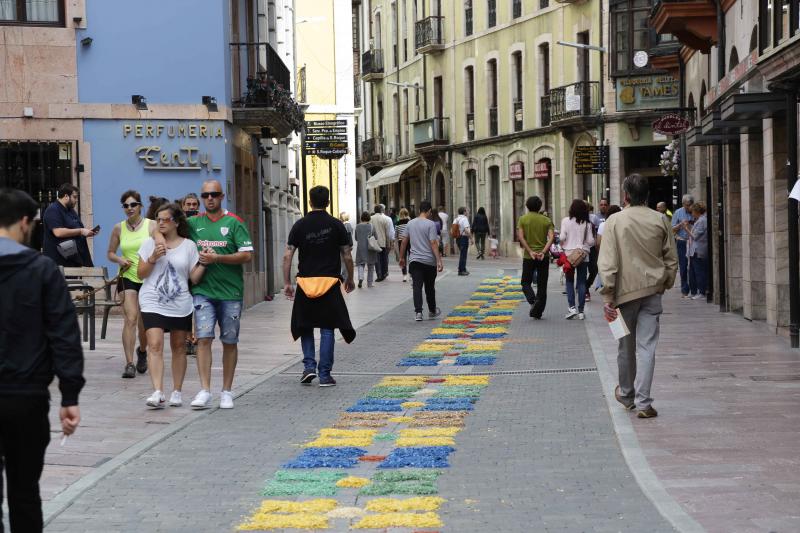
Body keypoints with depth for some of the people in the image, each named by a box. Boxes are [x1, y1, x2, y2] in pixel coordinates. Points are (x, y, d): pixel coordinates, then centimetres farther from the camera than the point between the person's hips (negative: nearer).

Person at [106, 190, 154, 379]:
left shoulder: (151, 226, -2)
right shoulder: (119, 228, 5)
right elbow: (110, 253, 14)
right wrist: (120, 260, -6)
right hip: (128, 277, 0)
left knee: (144, 323, 10)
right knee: (130, 319, -15)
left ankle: (142, 351, 40)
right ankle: (129, 363, -16)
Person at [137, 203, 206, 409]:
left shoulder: (188, 246, 5)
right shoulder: (150, 243, 5)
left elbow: (194, 278, 4)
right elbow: (140, 274, 3)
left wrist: (204, 264, -13)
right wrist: (153, 258, -11)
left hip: (180, 305, 1)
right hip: (153, 304, -1)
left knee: (179, 347, 9)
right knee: (155, 345, -15)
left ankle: (176, 392, 20)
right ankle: (157, 392, -21)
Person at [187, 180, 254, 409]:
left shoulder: (234, 222, -1)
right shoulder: (193, 223, 8)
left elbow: (247, 255, -7)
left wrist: (217, 258, -15)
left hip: (230, 291, -1)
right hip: (202, 290, 1)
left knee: (229, 341, 6)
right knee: (203, 338, -10)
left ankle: (226, 391, 16)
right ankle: (204, 391, -11)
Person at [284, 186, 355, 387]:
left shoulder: (300, 225, 2)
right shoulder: (336, 225, 0)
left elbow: (287, 256, -2)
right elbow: (347, 256, 2)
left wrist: (287, 283, 3)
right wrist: (350, 279, 16)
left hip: (306, 282, 1)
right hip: (329, 282, -1)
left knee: (305, 326, 17)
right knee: (327, 329, 3)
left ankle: (309, 366, 6)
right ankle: (324, 375, 2)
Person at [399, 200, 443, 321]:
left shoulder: (410, 224, 6)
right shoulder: (430, 224, -9)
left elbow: (404, 241, 11)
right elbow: (433, 243, -16)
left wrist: (402, 257, 21)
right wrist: (439, 260, -17)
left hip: (414, 260, 3)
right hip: (429, 261, -3)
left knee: (417, 286, -2)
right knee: (429, 287, 11)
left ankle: (418, 312, -14)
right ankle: (432, 311, 26)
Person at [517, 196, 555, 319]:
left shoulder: (523, 219, -1)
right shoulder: (546, 220, 3)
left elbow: (520, 237, -12)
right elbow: (552, 237, -10)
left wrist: (530, 252, -14)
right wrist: (543, 252, -16)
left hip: (528, 257, -1)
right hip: (543, 257, 1)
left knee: (526, 282, 11)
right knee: (542, 285, 9)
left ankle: (532, 301, -17)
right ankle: (538, 312, 9)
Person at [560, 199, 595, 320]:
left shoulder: (566, 221, -5)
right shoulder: (587, 223, -1)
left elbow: (562, 237, -9)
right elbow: (590, 241, -2)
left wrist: (563, 245, 11)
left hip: (569, 254, -1)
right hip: (583, 254, 1)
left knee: (570, 281, 8)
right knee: (581, 283, 6)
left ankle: (572, 307, -8)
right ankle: (581, 311, 5)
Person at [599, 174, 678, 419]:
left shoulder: (615, 221, -7)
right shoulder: (660, 221, 0)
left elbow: (607, 263, -11)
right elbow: (671, 259, 6)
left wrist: (608, 297, -9)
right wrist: (665, 284, 21)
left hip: (625, 290, -1)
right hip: (652, 291, 1)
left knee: (626, 346, 14)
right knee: (646, 347, -1)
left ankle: (626, 394, 32)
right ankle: (643, 402, -7)